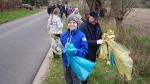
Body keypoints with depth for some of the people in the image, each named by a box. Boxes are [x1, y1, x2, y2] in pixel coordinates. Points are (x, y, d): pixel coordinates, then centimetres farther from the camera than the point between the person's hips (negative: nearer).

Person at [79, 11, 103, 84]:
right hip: (86, 53, -7)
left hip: (94, 51, 7)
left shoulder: (97, 24, 0)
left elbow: (100, 35, 13)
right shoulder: (83, 26, -21)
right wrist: (96, 42, -29)